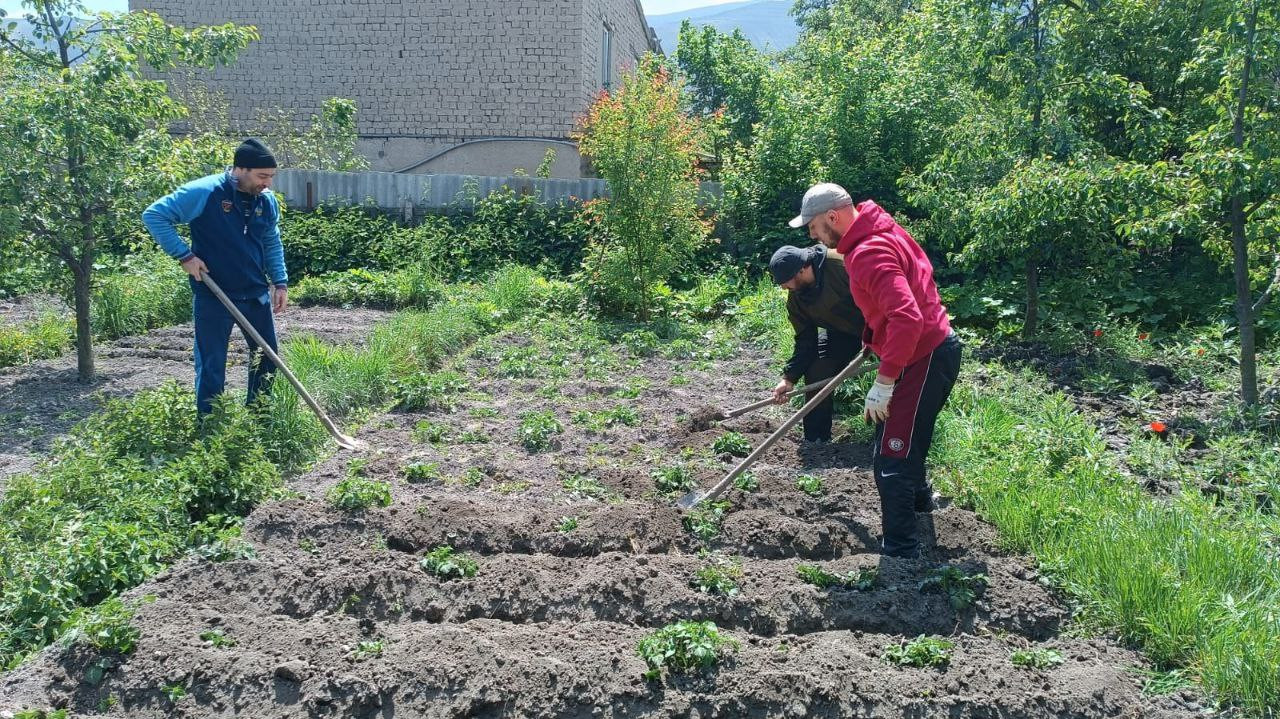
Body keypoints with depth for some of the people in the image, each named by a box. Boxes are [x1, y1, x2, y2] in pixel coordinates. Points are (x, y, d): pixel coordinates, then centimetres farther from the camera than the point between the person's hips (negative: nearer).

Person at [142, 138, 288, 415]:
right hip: (213, 296, -6)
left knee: (267, 358, 14)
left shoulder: (268, 201, 3)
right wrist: (184, 255, -17)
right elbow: (154, 215, -12)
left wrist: (280, 282, 9)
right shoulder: (203, 192, -15)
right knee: (211, 366, 2)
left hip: (257, 295, 6)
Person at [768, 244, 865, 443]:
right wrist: (789, 378, -13)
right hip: (842, 332, 6)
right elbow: (805, 341, -4)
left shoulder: (842, 264, -34)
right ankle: (815, 439, 7)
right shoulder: (796, 297, -10)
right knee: (815, 374, -6)